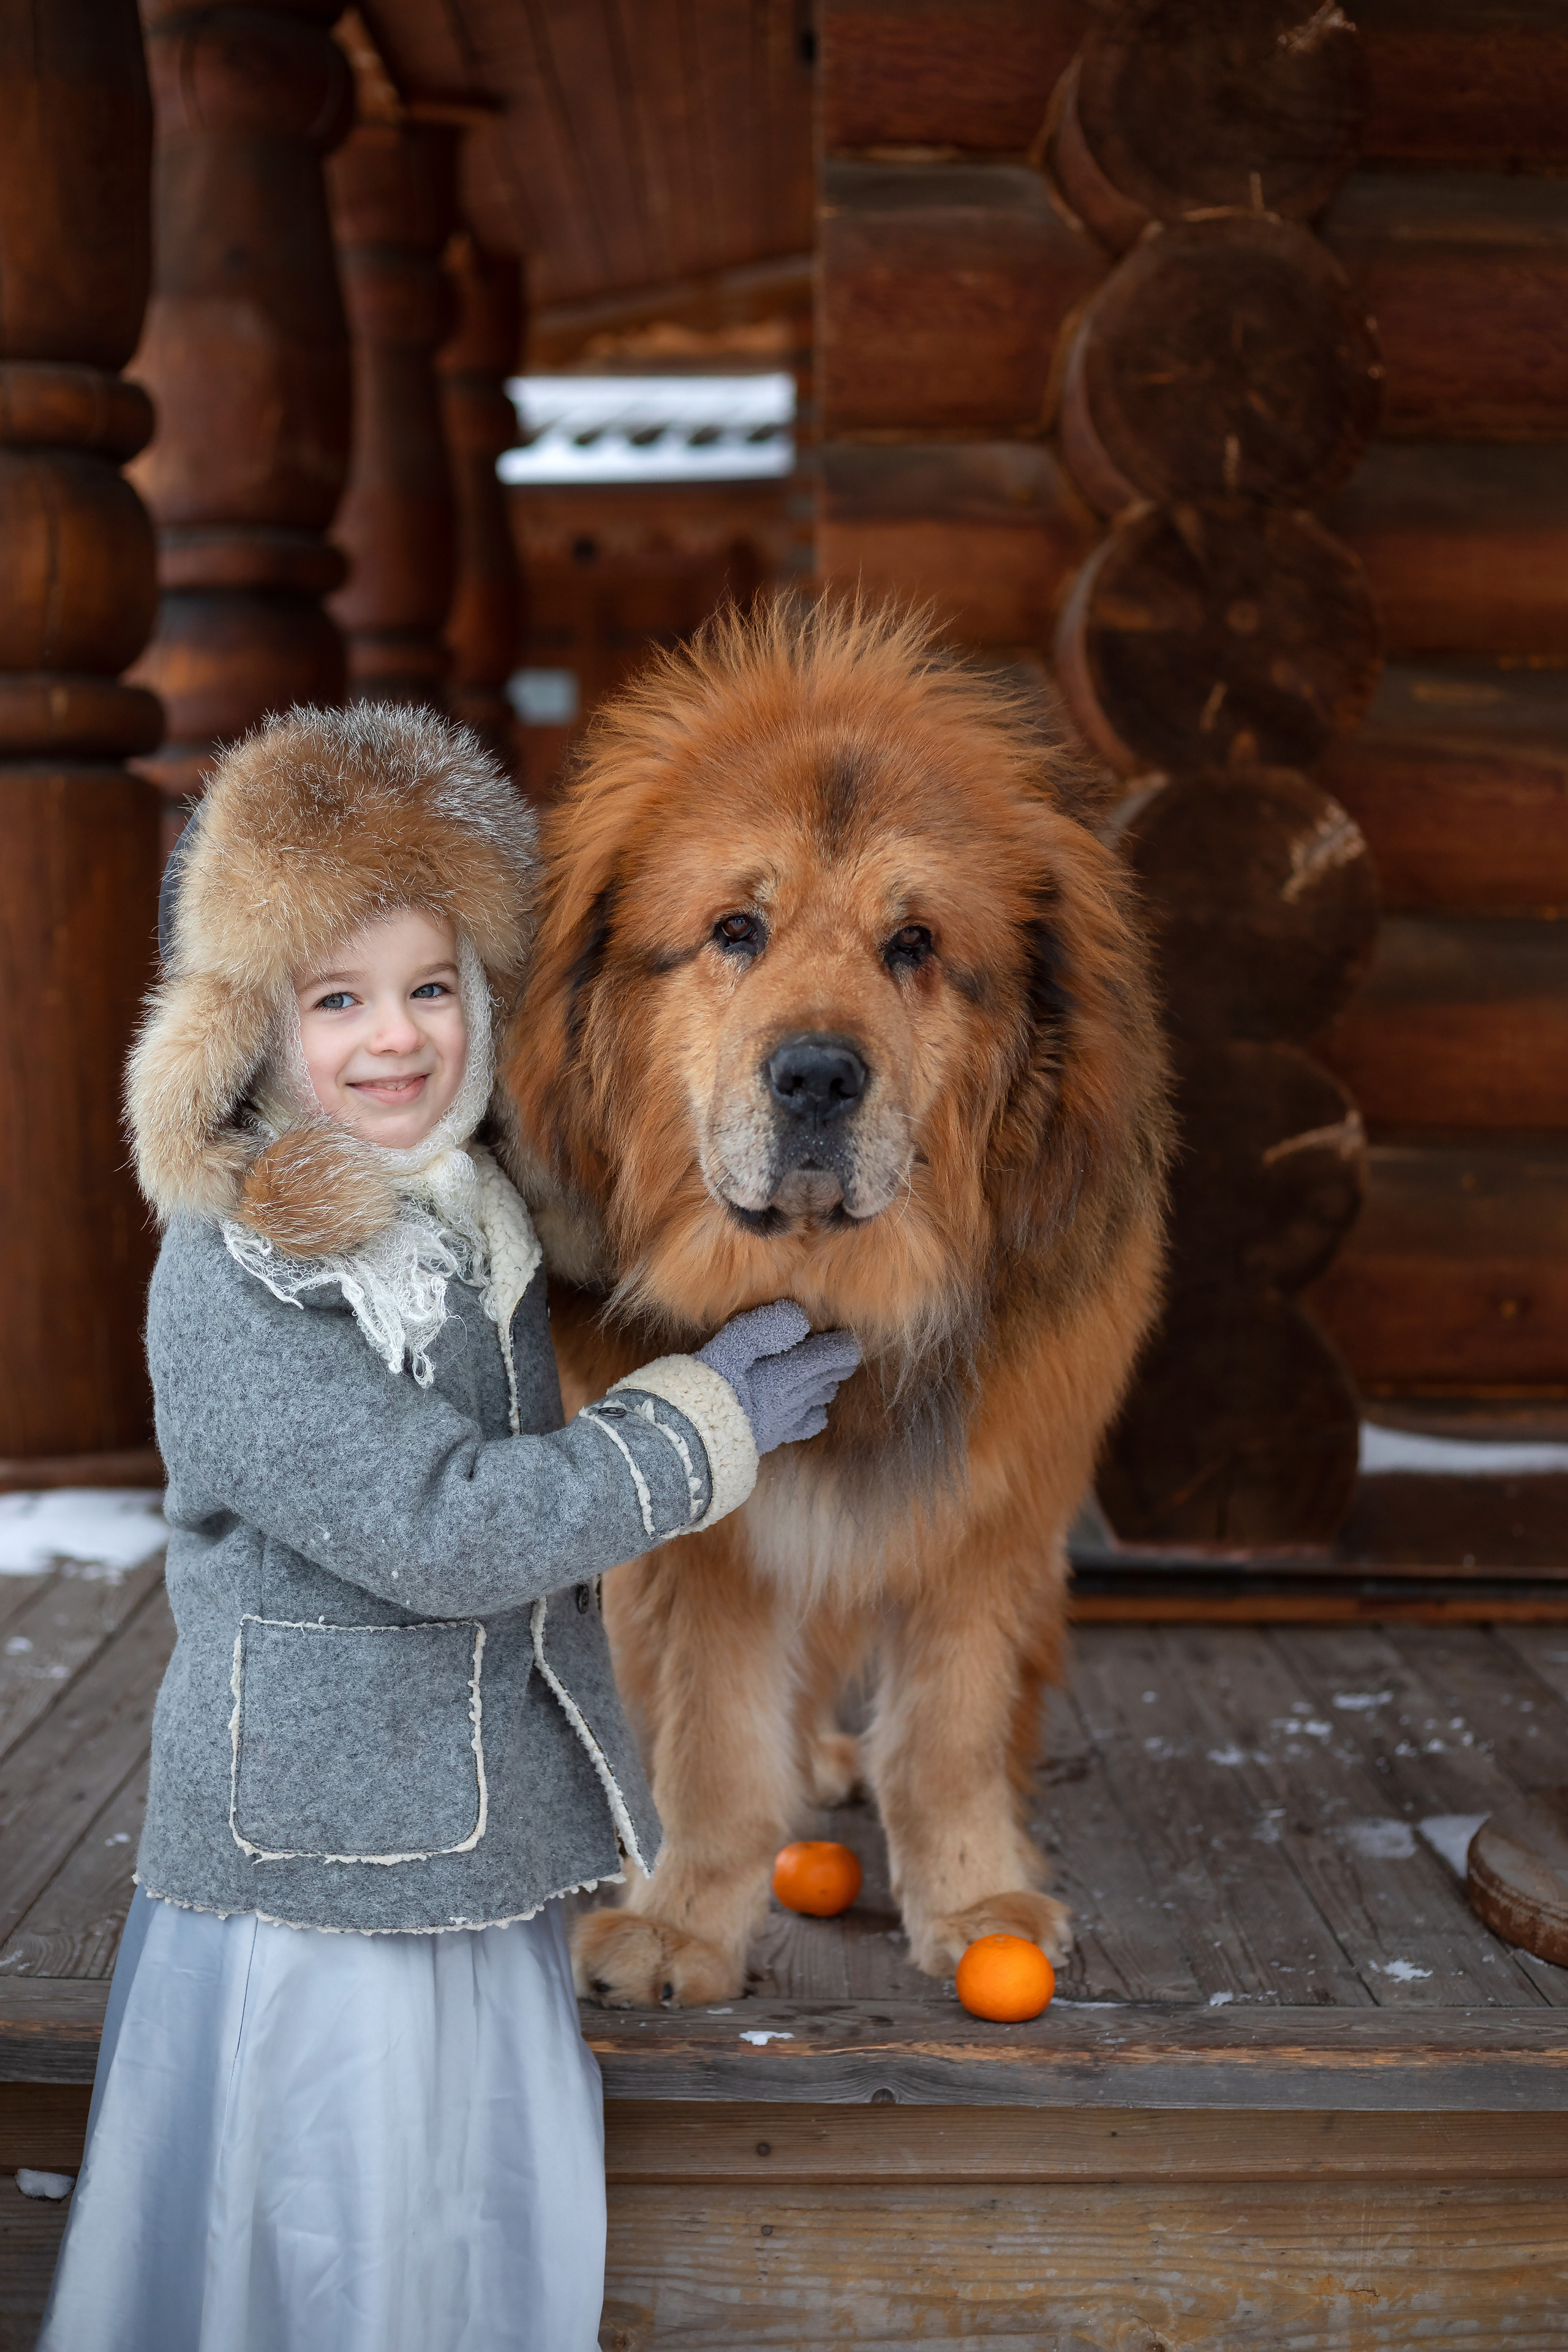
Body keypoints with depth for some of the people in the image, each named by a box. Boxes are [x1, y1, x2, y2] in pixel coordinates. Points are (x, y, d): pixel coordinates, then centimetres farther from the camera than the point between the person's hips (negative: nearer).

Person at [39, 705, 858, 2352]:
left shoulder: (478, 1221, 5)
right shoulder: (228, 1287, -21)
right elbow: (441, 1529, -24)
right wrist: (707, 1419, -16)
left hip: (484, 1860, 8)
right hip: (312, 1881, -7)